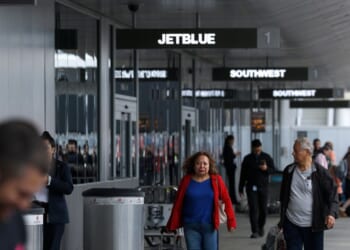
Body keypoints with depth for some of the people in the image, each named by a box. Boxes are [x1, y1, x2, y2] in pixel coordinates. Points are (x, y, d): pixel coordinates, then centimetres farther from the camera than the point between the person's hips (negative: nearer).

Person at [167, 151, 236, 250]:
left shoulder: (216, 180, -1)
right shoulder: (186, 181, 2)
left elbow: (226, 200, 0)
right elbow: (178, 203, 5)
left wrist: (231, 221, -7)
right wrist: (172, 225, 7)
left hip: (209, 226, 0)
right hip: (191, 227, 1)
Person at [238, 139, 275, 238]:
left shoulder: (266, 157, 4)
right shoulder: (247, 159, 5)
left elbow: (273, 169, 5)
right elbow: (243, 174, 8)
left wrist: (266, 168, -18)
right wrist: (241, 189, 6)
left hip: (263, 186, 1)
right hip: (251, 187, -1)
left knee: (263, 209, 5)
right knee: (253, 209, -8)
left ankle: (261, 227, 27)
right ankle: (255, 231, -8)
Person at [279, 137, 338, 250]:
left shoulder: (320, 172, -7)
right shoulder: (289, 171, 5)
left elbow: (332, 193, -8)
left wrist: (332, 213, -25)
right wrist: (282, 219, 17)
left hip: (313, 226, -3)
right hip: (291, 224, 3)